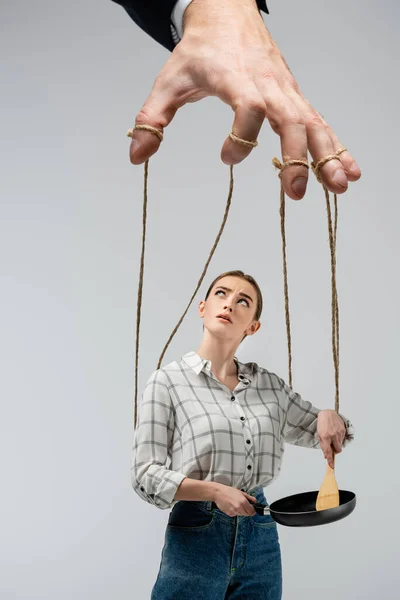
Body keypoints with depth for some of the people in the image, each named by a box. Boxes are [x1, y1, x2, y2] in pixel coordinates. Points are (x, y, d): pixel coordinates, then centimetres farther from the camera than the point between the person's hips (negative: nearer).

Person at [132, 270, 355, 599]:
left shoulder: (268, 384, 7)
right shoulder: (168, 382, -5)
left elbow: (315, 430, 20)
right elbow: (146, 474, -7)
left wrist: (329, 416, -4)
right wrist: (215, 490, -20)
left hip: (261, 539, 4)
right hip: (196, 537, -4)